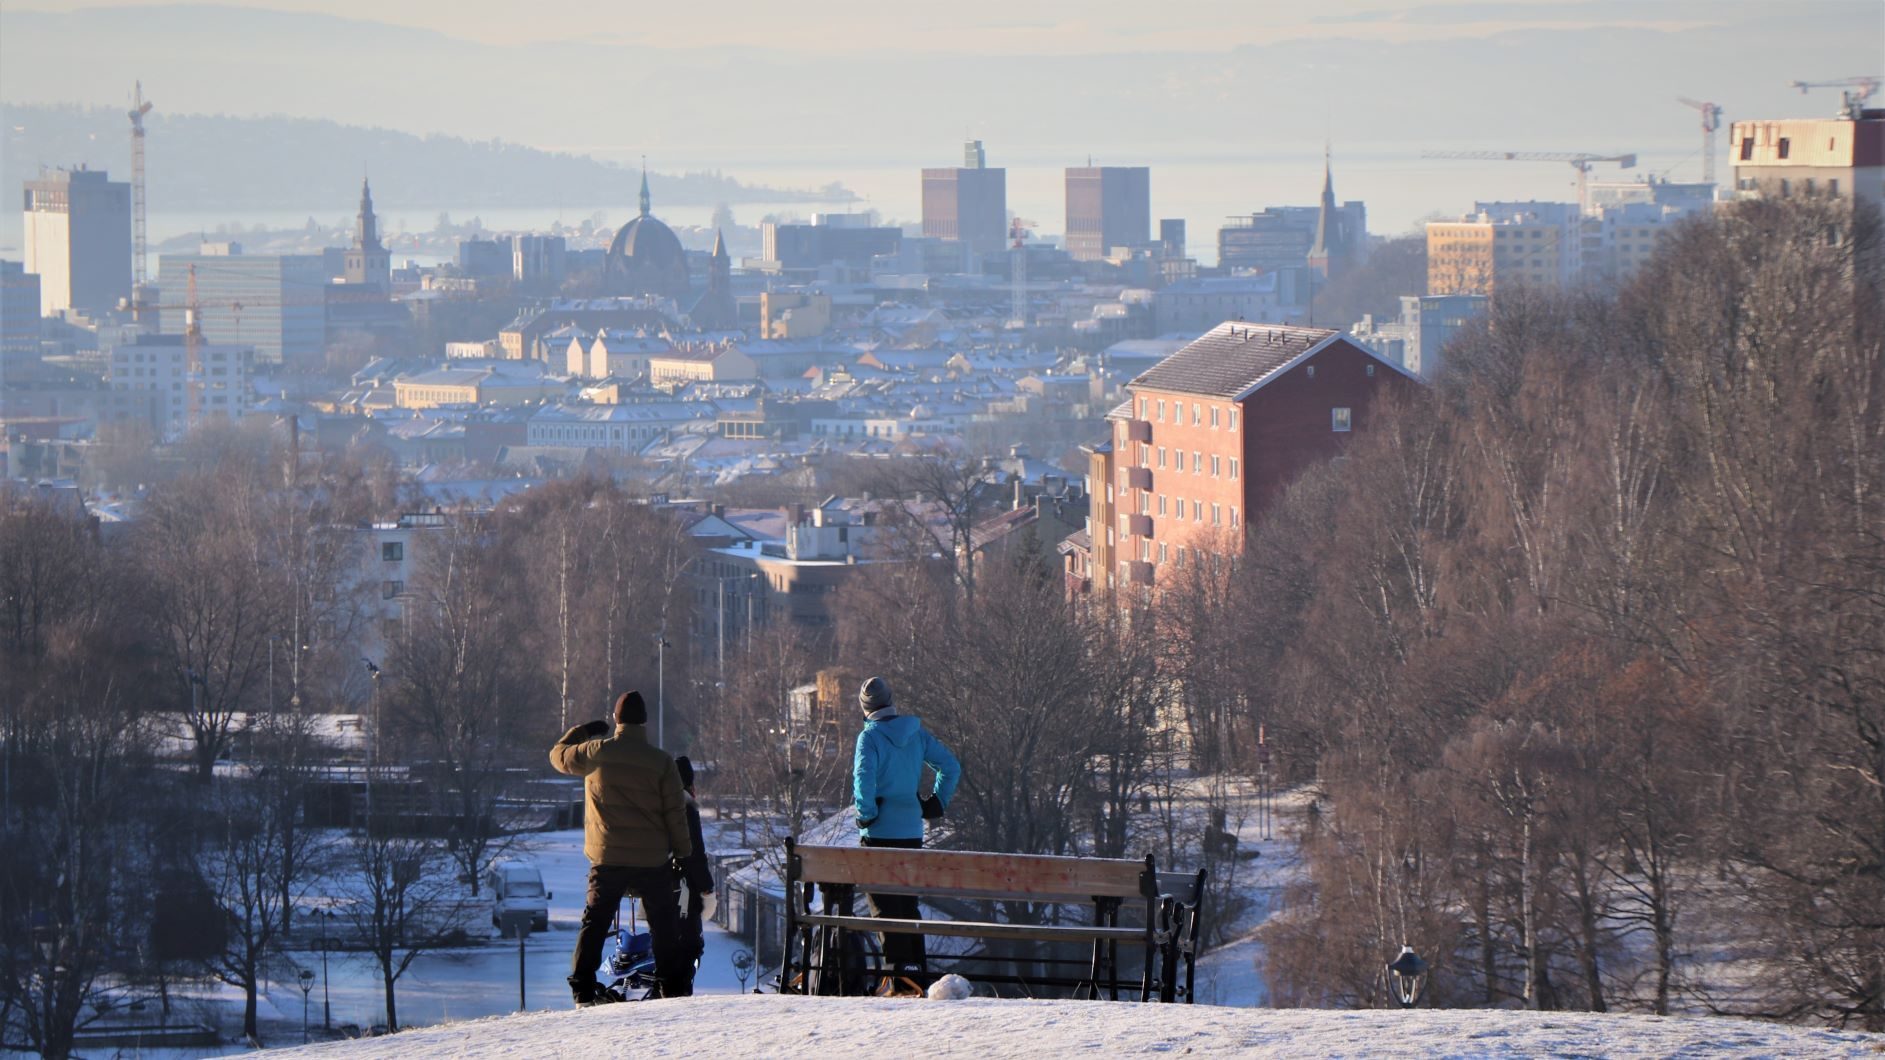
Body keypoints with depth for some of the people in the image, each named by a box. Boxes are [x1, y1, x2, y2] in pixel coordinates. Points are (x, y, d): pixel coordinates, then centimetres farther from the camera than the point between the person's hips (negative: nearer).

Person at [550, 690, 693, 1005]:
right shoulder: (661, 761, -5)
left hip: (607, 859, 0)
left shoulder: (596, 752, -5)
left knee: (595, 923, 7)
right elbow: (675, 813, -3)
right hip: (653, 860, 0)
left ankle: (583, 990, -1)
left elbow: (559, 756, 13)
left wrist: (581, 732, 28)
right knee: (665, 927, 8)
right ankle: (676, 988, 6)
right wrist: (683, 853, 6)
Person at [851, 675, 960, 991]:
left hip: (880, 832, -6)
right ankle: (919, 971, 15)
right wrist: (936, 804, 12)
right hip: (913, 832, 6)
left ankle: (900, 969, -8)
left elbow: (864, 777, -24)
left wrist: (866, 813, -11)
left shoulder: (870, 736, -10)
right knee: (908, 903, 15)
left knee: (884, 904, -1)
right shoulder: (916, 733, 6)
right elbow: (951, 767, 6)